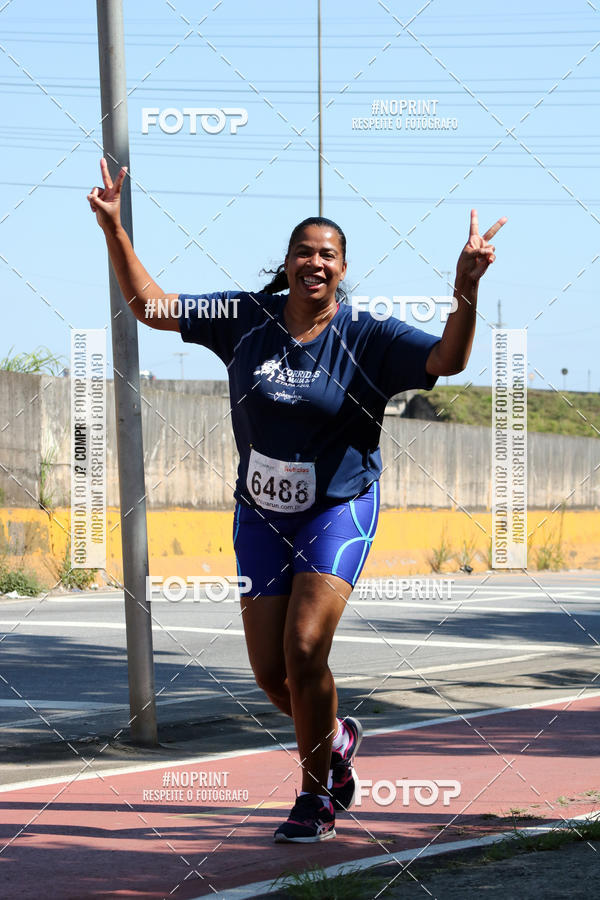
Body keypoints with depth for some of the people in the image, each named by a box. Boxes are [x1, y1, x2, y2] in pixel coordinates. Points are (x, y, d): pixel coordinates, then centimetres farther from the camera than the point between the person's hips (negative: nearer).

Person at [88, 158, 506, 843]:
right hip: (262, 512, 4)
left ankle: (315, 796, 2)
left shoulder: (367, 338, -11)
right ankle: (335, 739, 35)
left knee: (304, 652, -18)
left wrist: (465, 293, -41)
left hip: (339, 510, -3)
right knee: (270, 672, 2)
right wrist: (113, 228, -11)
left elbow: (447, 359, -24)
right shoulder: (246, 319, -3)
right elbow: (148, 305, 0)